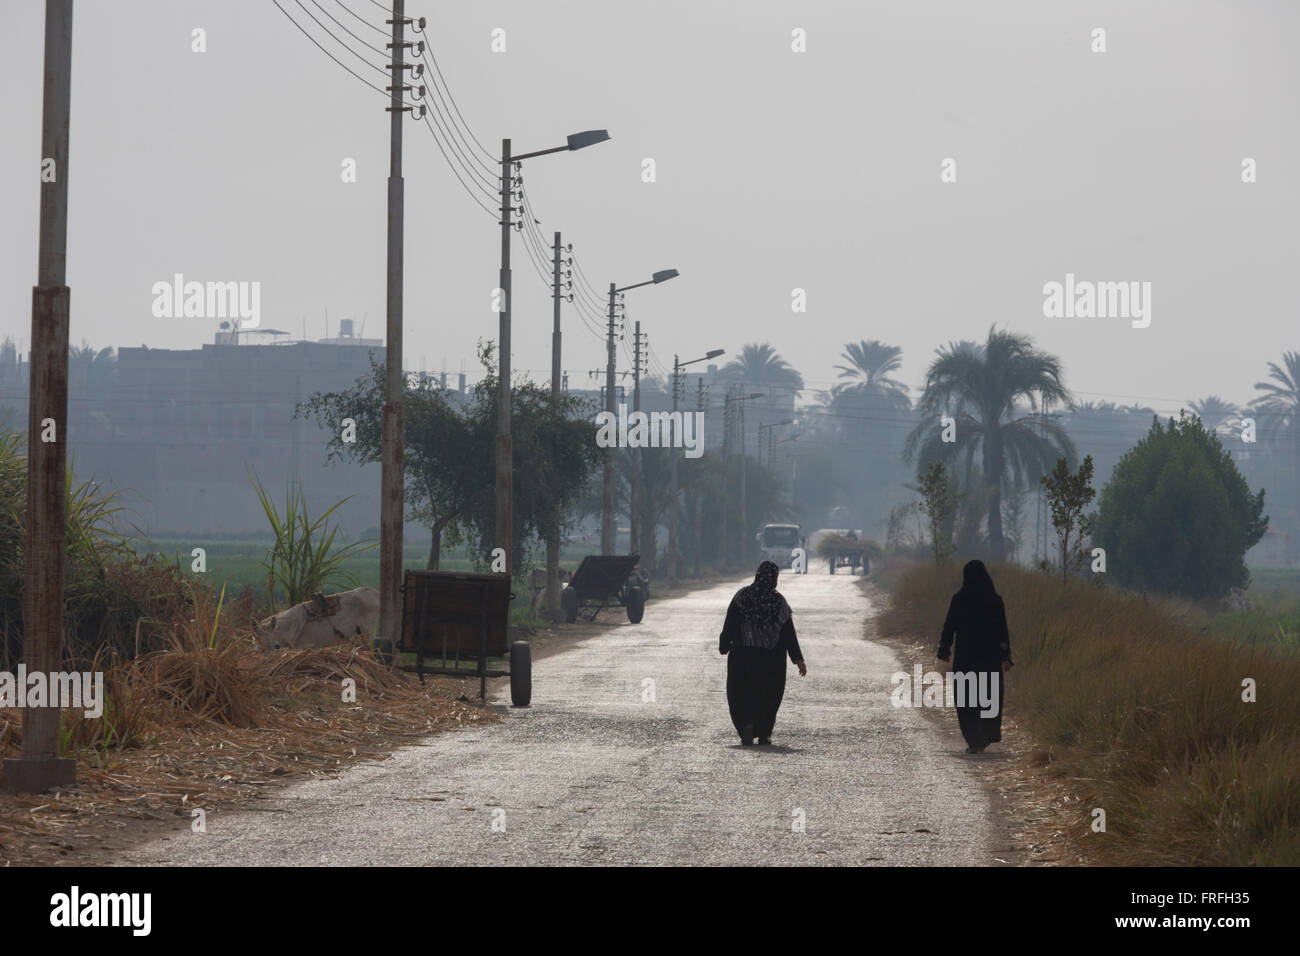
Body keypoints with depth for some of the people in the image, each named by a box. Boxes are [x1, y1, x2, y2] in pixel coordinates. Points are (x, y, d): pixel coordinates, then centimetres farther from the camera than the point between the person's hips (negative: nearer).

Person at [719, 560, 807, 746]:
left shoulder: (742, 595, -6)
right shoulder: (779, 601, -5)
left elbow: (729, 624, -6)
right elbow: (788, 633, -6)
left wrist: (724, 646, 7)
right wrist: (798, 659, -3)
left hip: (743, 655, -1)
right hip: (772, 659, 1)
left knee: (741, 693, 6)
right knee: (769, 694, 15)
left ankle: (746, 724, -17)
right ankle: (764, 734, 14)